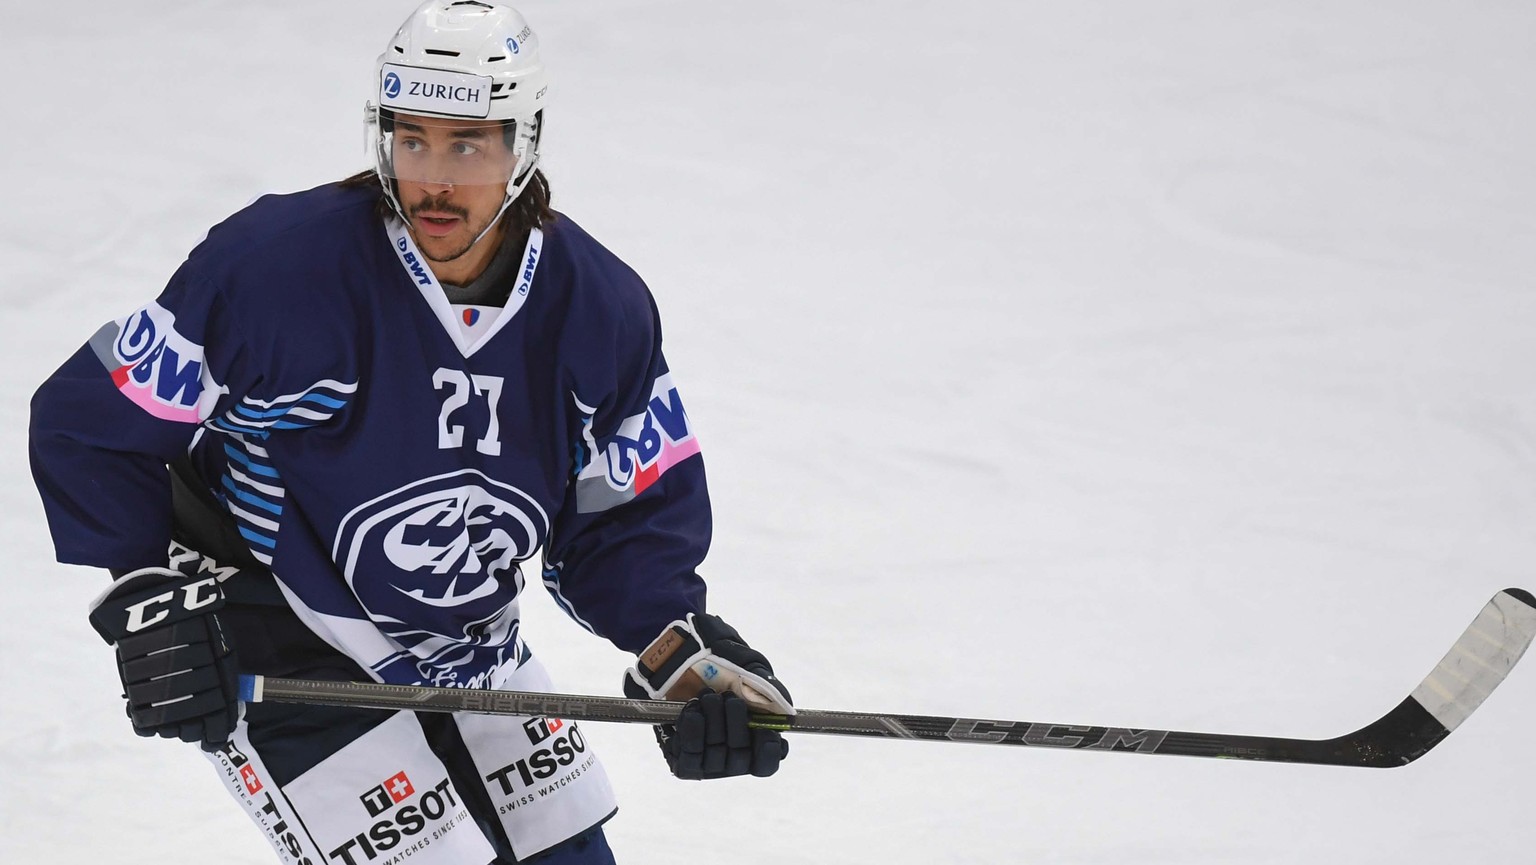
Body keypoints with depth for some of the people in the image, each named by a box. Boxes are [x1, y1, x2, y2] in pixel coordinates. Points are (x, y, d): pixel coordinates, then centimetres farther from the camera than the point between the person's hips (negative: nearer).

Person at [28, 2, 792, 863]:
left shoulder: (600, 307, -10)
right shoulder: (274, 267, -24)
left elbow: (636, 511, 0)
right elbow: (92, 419, -15)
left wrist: (680, 649, -17)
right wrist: (151, 599, -20)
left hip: (470, 648, 6)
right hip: (277, 657, -6)